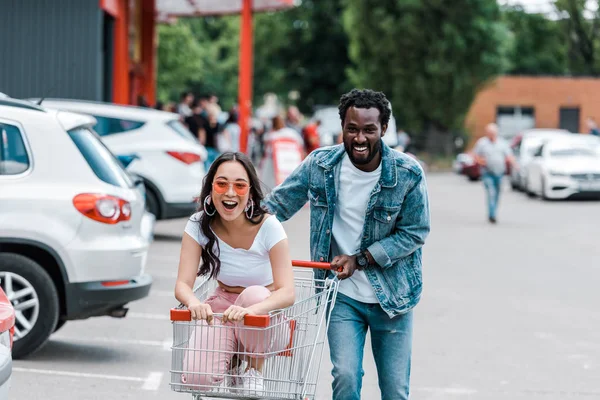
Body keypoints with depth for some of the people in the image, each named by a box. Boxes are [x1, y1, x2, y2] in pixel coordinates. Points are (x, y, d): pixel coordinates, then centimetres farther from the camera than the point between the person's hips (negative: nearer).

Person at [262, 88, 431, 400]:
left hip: (392, 296, 0)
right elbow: (278, 204, 3)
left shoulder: (408, 174, -14)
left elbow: (414, 233, -9)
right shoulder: (321, 164, -8)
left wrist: (360, 259, -17)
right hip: (343, 296, 1)